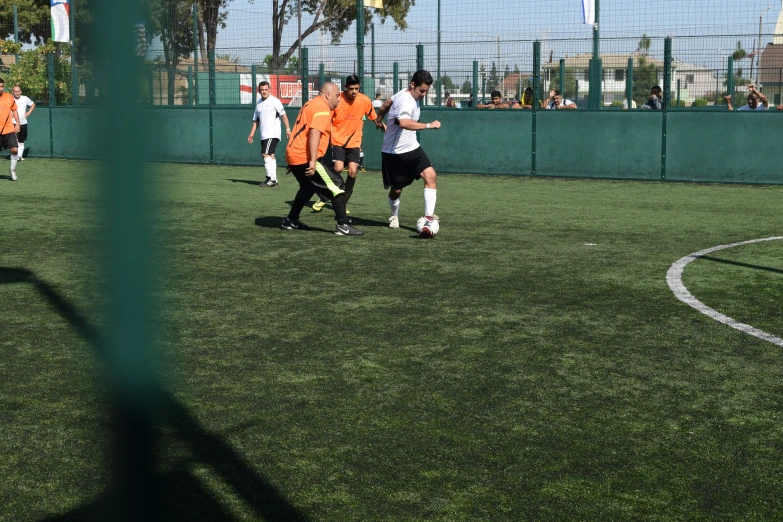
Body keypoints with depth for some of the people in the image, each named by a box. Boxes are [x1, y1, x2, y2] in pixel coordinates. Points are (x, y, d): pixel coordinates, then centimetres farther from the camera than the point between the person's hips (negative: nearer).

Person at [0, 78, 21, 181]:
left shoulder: (9, 97, 5)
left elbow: (14, 110, 15)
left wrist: (17, 124, 8)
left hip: (9, 129, 2)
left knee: (14, 149, -9)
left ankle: (13, 170, 11)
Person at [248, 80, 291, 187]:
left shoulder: (274, 101, -6)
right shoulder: (259, 103, 16)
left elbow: (283, 115, -10)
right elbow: (256, 120, 21)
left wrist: (288, 128, -18)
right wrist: (252, 133, 12)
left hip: (273, 133, -7)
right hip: (264, 135, 7)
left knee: (265, 154, -16)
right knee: (270, 156, 8)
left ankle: (271, 178, -14)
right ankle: (273, 180, 12)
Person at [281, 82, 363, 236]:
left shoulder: (311, 104, 21)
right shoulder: (322, 108, -11)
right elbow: (314, 133, -24)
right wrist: (313, 161, -29)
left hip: (293, 155, 10)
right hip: (305, 157, -10)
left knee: (308, 187, 30)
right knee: (337, 186, -6)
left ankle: (290, 221, 34)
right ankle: (343, 226, -9)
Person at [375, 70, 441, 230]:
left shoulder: (404, 93, 3)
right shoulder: (407, 101, -26)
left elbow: (387, 104, 22)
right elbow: (404, 122, -48)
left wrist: (379, 120, 38)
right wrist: (429, 125, -46)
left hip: (411, 148, 8)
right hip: (395, 152, -8)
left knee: (430, 175, -14)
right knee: (396, 190, 6)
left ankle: (428, 216, -15)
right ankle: (394, 217, 36)